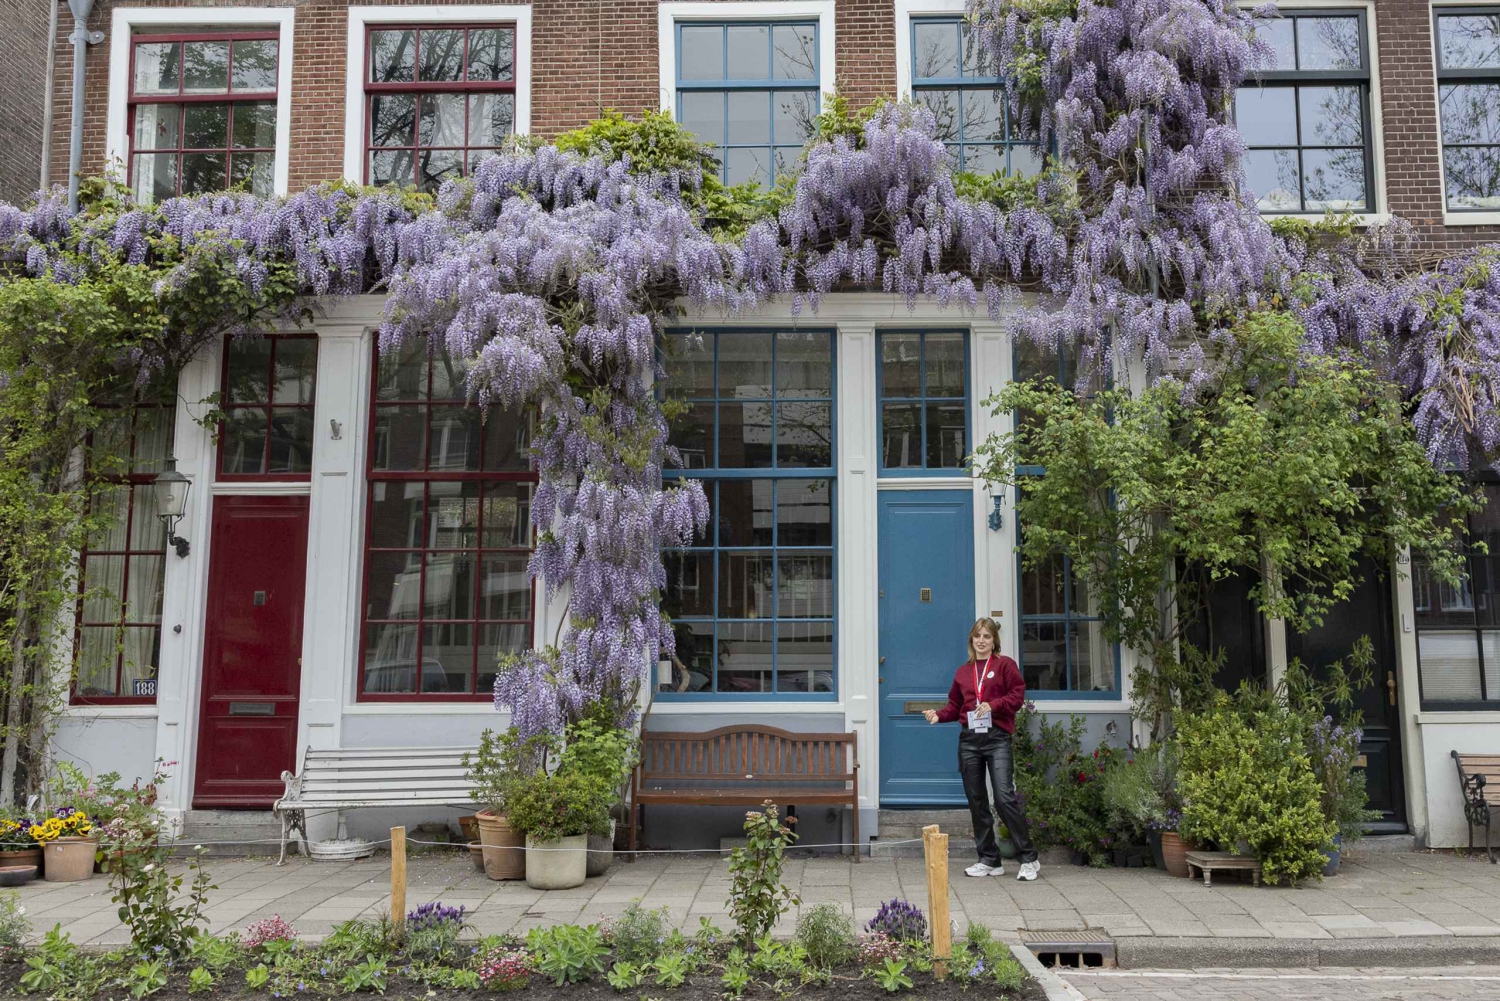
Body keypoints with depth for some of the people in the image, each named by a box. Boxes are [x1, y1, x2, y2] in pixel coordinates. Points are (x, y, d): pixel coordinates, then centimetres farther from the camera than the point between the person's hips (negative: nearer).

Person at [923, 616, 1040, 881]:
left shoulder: (1005, 665, 3)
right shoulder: (962, 671, 15)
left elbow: (1017, 695, -4)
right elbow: (955, 705, 17)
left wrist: (993, 705, -18)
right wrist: (939, 715, -1)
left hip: (997, 739, -5)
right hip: (969, 740, 5)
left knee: (1005, 797, -13)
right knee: (976, 800, 6)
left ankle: (1029, 859, -2)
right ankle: (989, 860, 15)